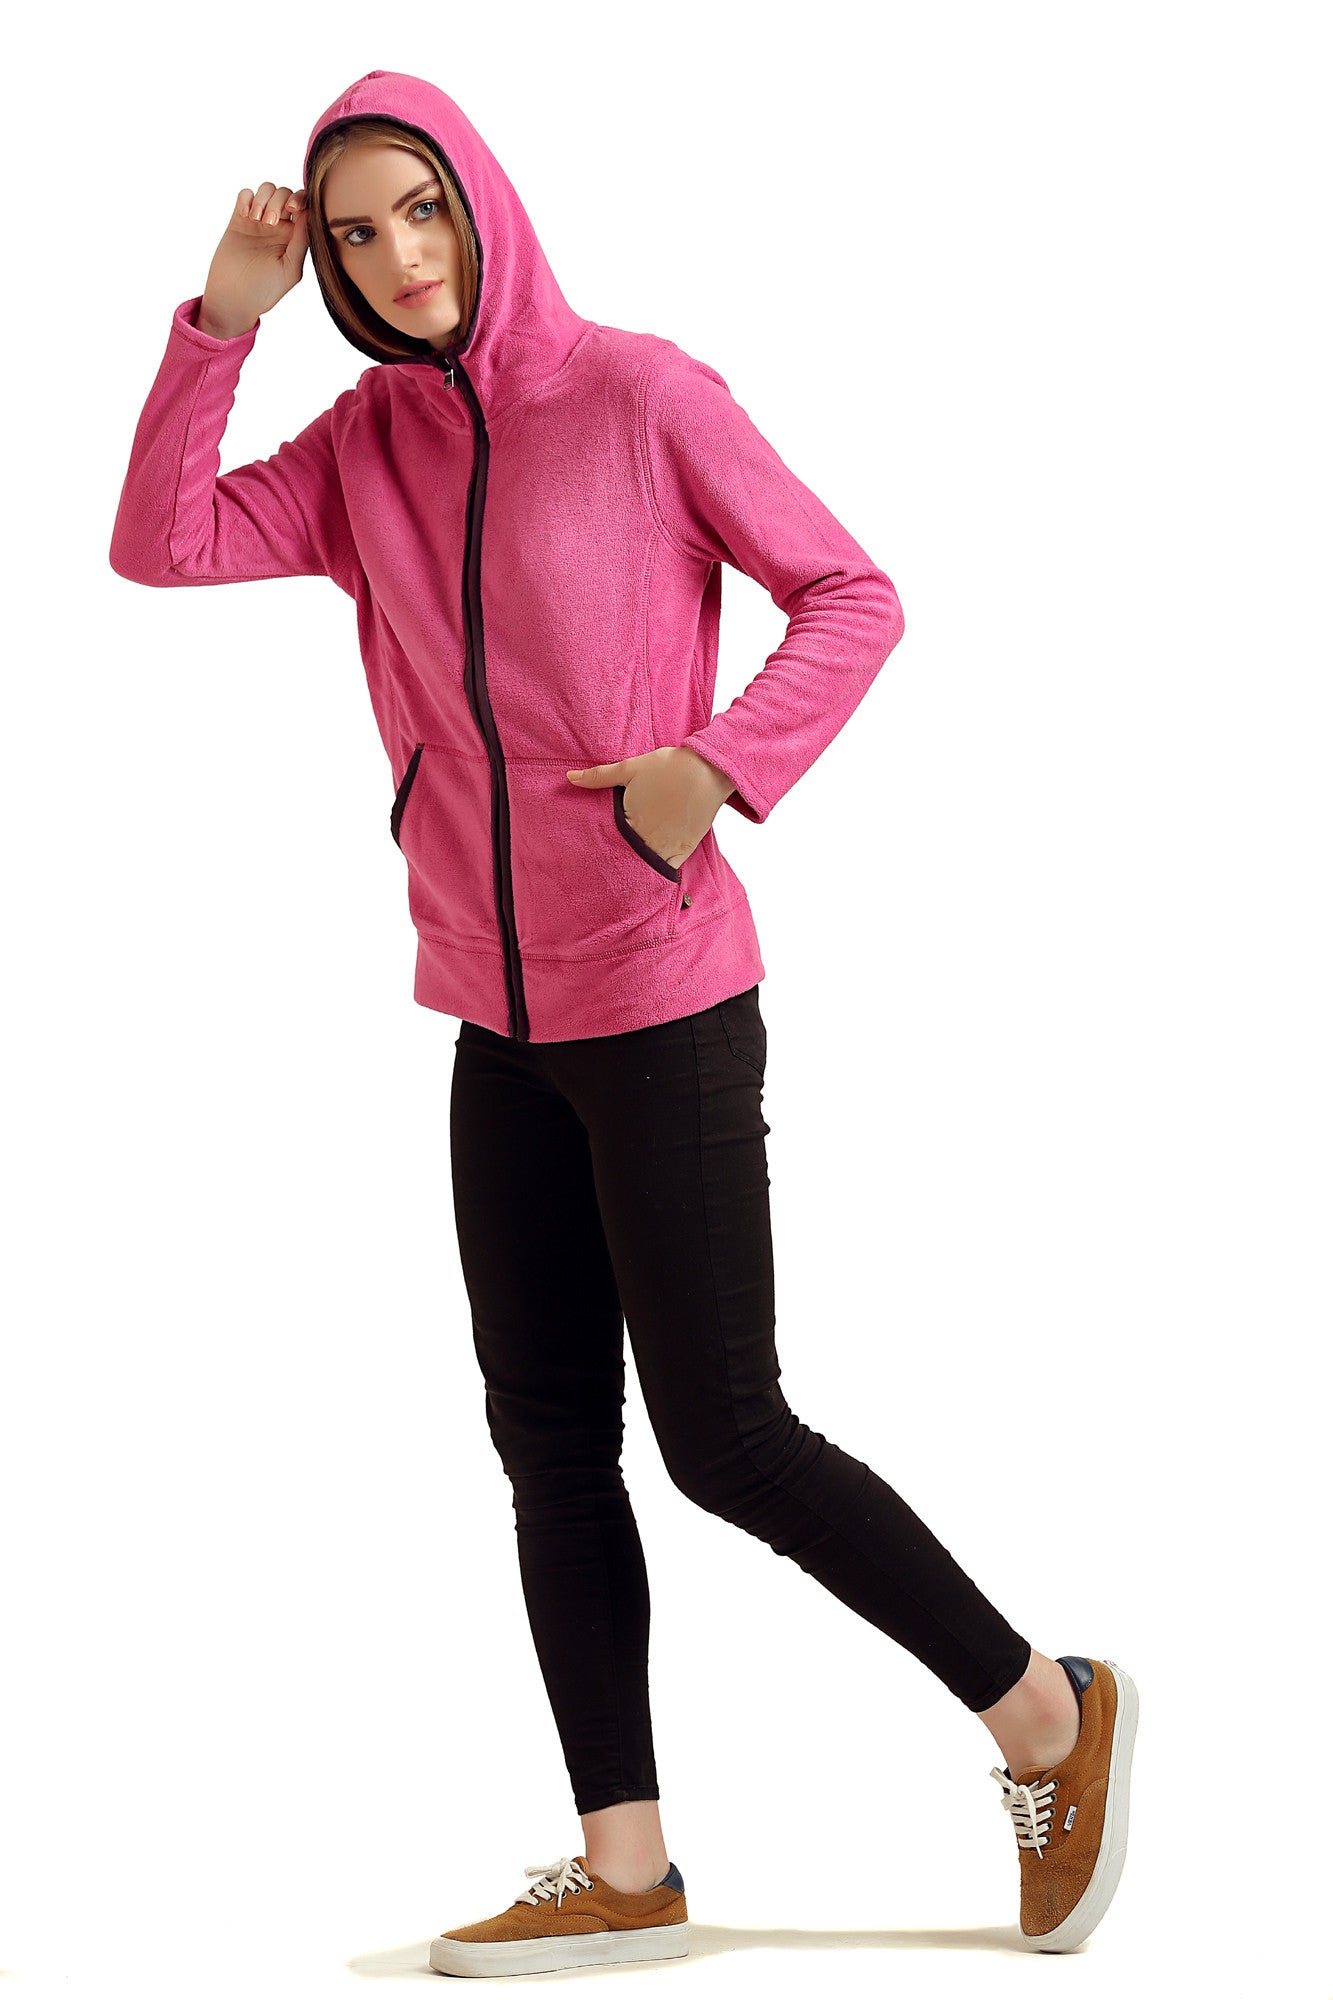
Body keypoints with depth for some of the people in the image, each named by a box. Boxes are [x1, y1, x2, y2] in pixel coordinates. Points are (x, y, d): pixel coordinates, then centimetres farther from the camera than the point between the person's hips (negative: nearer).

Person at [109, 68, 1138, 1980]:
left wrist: (717, 766, -21)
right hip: (504, 1024, 6)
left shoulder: (641, 393, -9)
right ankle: (626, 1871, 15)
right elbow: (161, 546, -3)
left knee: (724, 1437, -3)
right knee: (549, 1442, 7)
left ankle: (1047, 1712, 15)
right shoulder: (366, 448, 7)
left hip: (666, 1006, -6)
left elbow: (853, 598, -6)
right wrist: (220, 319, -9)